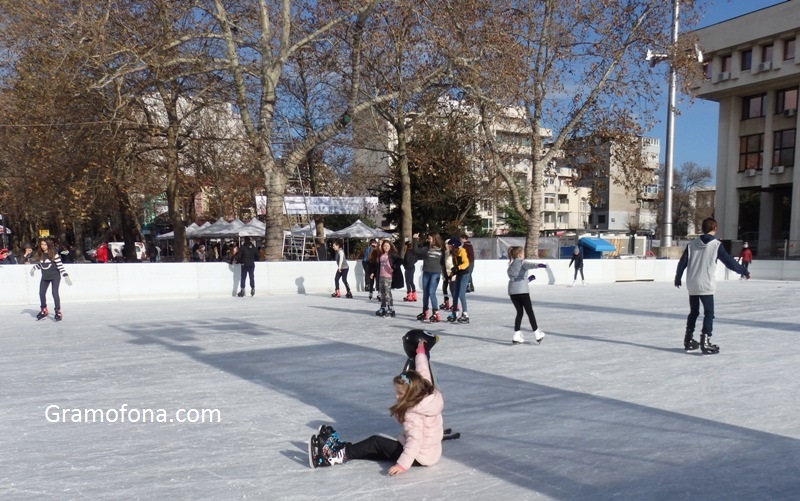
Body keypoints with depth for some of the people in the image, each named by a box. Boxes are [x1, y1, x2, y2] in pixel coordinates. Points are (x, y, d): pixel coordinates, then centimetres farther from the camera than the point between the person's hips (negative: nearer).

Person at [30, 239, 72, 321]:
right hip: (45, 277, 6)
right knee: (41, 293, 5)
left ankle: (58, 312, -4)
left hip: (55, 276, -6)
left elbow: (60, 265, -17)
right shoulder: (39, 254, 2)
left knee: (55, 293, -13)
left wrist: (66, 276, -22)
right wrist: (34, 268, 5)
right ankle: (44, 311, 27)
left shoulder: (53, 254, -15)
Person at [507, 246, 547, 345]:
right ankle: (537, 334, 11)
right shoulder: (523, 262, 5)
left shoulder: (510, 266, 25)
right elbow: (530, 264, -18)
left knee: (519, 312, 14)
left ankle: (516, 335, 6)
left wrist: (529, 279, 33)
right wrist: (539, 265, -38)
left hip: (512, 291, 6)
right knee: (530, 312, 4)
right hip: (522, 290, -6)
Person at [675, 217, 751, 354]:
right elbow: (730, 262, -4)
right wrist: (744, 271, 9)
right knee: (709, 313, 3)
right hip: (706, 285, -5)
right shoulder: (716, 245, -7)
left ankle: (688, 340, 20)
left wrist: (677, 278, 17)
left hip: (692, 285, 5)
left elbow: (682, 262, 4)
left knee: (693, 312, 17)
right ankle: (705, 342, -5)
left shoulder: (692, 243, 4)